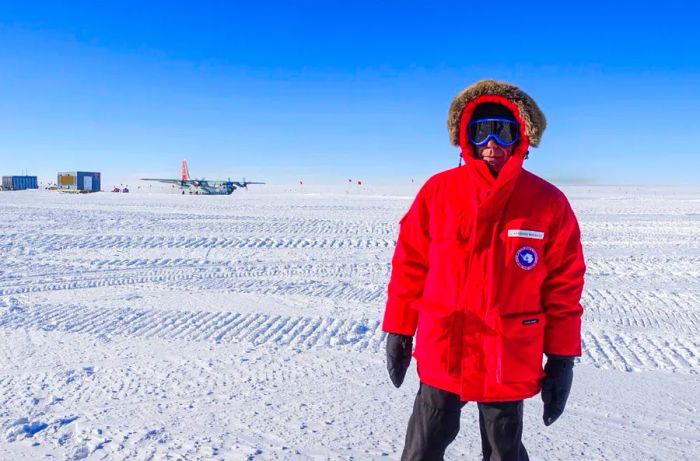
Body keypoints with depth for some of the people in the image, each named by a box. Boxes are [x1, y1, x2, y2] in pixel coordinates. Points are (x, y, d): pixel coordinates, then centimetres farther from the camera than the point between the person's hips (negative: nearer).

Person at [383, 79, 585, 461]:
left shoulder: (548, 203, -6)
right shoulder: (438, 192, -6)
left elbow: (563, 286, -2)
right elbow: (410, 265, 0)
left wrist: (562, 359, -1)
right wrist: (397, 332, 2)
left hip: (510, 364, 0)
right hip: (441, 356, 1)